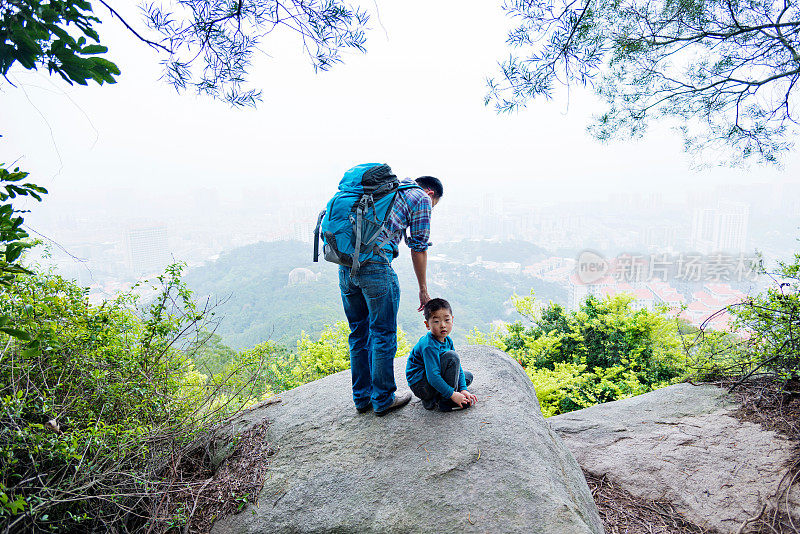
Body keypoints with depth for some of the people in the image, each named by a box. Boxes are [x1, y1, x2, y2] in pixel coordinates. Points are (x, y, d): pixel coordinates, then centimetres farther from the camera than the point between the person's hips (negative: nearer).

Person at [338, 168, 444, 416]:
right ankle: (383, 399, 19)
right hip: (375, 266, -7)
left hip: (345, 263, 8)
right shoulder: (421, 198, 8)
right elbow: (418, 248, 5)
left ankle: (362, 397, 28)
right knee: (383, 334, 6)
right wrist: (423, 289, 13)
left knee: (359, 333, 17)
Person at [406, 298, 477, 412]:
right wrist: (452, 394, -27)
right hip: (420, 386, -9)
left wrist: (463, 389, -6)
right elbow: (433, 377, -31)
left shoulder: (448, 340, 0)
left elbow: (457, 367, 4)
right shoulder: (429, 346, -28)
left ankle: (431, 400, 5)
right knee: (451, 356, -24)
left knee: (468, 376, 15)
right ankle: (446, 402, -16)